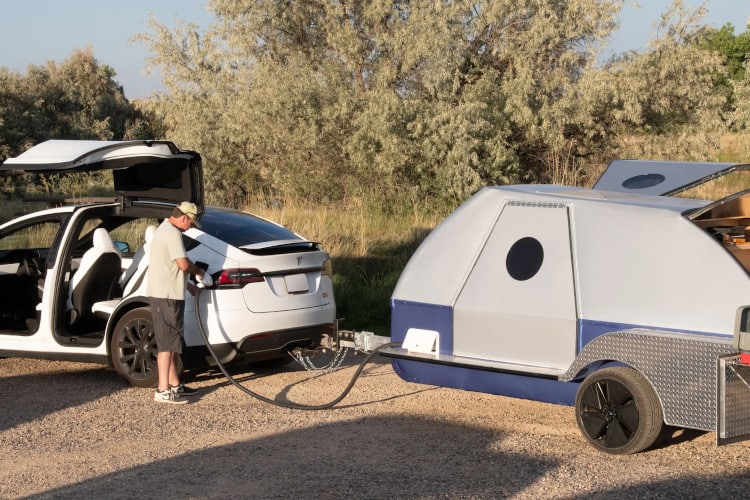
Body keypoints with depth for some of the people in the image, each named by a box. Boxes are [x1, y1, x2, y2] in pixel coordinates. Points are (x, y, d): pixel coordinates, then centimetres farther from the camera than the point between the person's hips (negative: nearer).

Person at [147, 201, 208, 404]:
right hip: (166, 296, -11)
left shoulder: (165, 229, 18)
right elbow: (183, 264, -22)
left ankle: (174, 384, 24)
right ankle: (163, 390, -12)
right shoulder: (172, 233, -17)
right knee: (167, 342, -11)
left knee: (172, 341, 16)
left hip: (169, 294, 11)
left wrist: (187, 284, 23)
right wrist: (199, 271, -3)